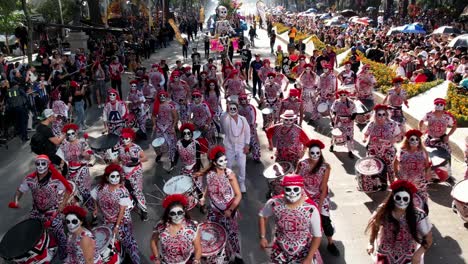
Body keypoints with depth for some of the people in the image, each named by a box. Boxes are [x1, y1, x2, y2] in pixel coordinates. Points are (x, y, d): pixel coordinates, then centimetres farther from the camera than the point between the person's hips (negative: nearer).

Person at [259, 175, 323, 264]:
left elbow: (317, 236, -16)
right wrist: (262, 237, -1)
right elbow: (262, 216, 2)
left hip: (304, 252, -2)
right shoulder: (274, 203, -19)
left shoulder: (311, 208, -25)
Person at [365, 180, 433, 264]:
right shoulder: (383, 210, -15)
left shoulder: (418, 215, -19)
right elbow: (375, 225, 5)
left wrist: (418, 254, -18)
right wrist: (371, 243, 1)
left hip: (407, 257, -1)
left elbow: (428, 238, -7)